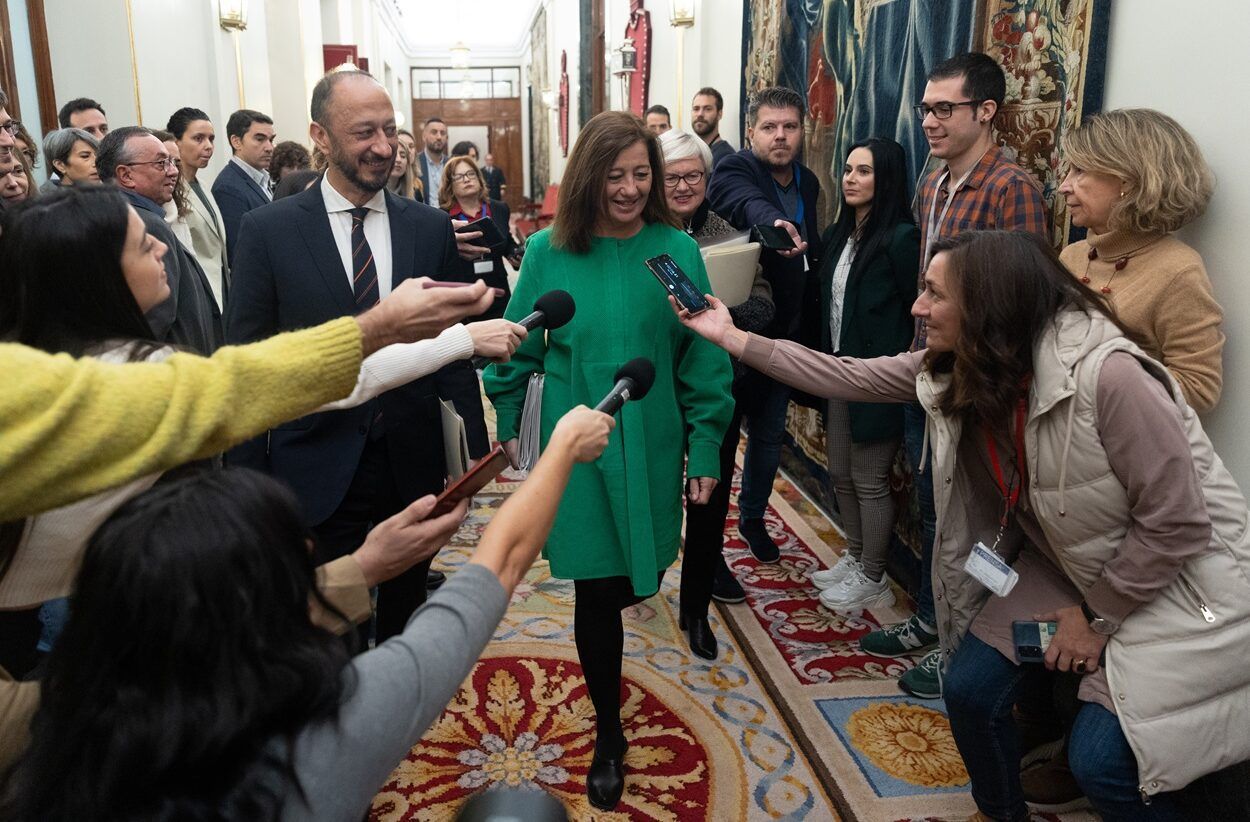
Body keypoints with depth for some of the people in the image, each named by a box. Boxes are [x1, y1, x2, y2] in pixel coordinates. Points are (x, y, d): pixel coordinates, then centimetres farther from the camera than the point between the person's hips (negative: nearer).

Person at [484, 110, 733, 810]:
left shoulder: (677, 250, -6)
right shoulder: (549, 252, -7)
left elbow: (703, 358, -4)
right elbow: (520, 346, 3)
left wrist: (706, 448, -4)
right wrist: (507, 424, 8)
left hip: (653, 446, 1)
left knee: (642, 579, 15)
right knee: (596, 590, 5)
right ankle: (609, 734, 27)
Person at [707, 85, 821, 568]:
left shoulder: (807, 183, 8)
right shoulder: (734, 170, -14)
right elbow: (747, 202, -38)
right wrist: (773, 222, -60)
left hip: (783, 334, 7)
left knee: (769, 433, 18)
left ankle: (752, 517, 39)